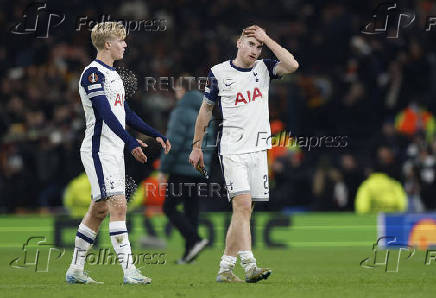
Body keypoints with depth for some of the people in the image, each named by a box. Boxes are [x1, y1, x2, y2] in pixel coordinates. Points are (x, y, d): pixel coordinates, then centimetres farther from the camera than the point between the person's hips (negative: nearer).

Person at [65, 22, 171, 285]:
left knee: (99, 209, 11)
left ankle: (76, 270, 18)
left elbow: (126, 113, 25)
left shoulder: (112, 74, 18)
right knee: (118, 204, -15)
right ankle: (129, 271, -18)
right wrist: (130, 142, -29)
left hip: (114, 150, 10)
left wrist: (155, 134, 21)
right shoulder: (93, 73, -13)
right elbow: (105, 113, -22)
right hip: (99, 150, -10)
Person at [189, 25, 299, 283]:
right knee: (243, 205, -16)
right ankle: (249, 266, -23)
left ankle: (225, 268, 11)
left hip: (257, 150, 4)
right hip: (232, 151, -4)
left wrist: (266, 39, -7)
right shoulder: (219, 73, 1)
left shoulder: (264, 69, 8)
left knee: (244, 211, 4)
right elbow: (206, 109, 11)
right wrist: (197, 146, 12)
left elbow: (292, 65, -11)